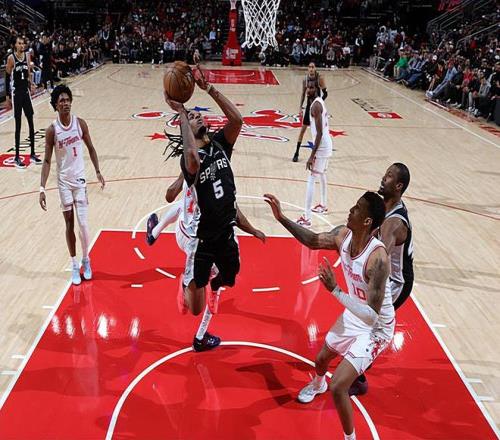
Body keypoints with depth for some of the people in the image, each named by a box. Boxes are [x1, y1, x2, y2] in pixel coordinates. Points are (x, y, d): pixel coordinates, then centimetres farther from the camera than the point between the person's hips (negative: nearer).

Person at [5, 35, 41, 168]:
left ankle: (32, 154, 17)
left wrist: (31, 85, -1)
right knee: (18, 124, -3)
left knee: (31, 123, 6)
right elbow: (7, 78, -7)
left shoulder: (27, 56, 6)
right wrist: (8, 97, -8)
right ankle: (17, 157, 4)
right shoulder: (11, 58, -9)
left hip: (26, 92, 5)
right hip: (16, 93, -5)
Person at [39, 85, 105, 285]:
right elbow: (47, 161, -7)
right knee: (69, 223, 7)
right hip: (63, 181, 0)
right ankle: (74, 265, 19)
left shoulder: (80, 123, -5)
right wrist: (42, 189, -14)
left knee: (83, 223, -2)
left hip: (80, 179, 1)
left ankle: (86, 260, 20)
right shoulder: (52, 130, -9)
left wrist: (98, 171, 5)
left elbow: (90, 148, 9)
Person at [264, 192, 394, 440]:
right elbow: (313, 241, 6)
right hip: (353, 316, 8)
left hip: (376, 328, -8)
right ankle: (318, 385, 66)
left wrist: (334, 289, -44)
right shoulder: (343, 235, -16)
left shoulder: (377, 258, -38)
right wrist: (282, 218, -3)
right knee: (321, 359, 30)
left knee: (337, 387, -15)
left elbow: (372, 316, -40)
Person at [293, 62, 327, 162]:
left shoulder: (320, 79, -13)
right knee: (303, 129, 3)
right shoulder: (305, 79, -2)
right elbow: (303, 94, 7)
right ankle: (296, 153, 9)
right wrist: (300, 107, 3)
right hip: (309, 106, 3)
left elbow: (325, 93, -11)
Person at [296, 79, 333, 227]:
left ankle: (306, 218, -12)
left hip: (321, 147, -10)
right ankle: (323, 205, 46)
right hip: (327, 144, 10)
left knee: (311, 180, -10)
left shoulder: (315, 105, -20)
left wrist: (312, 155, -26)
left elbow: (319, 133, -24)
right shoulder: (320, 102, 11)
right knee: (322, 175, 27)